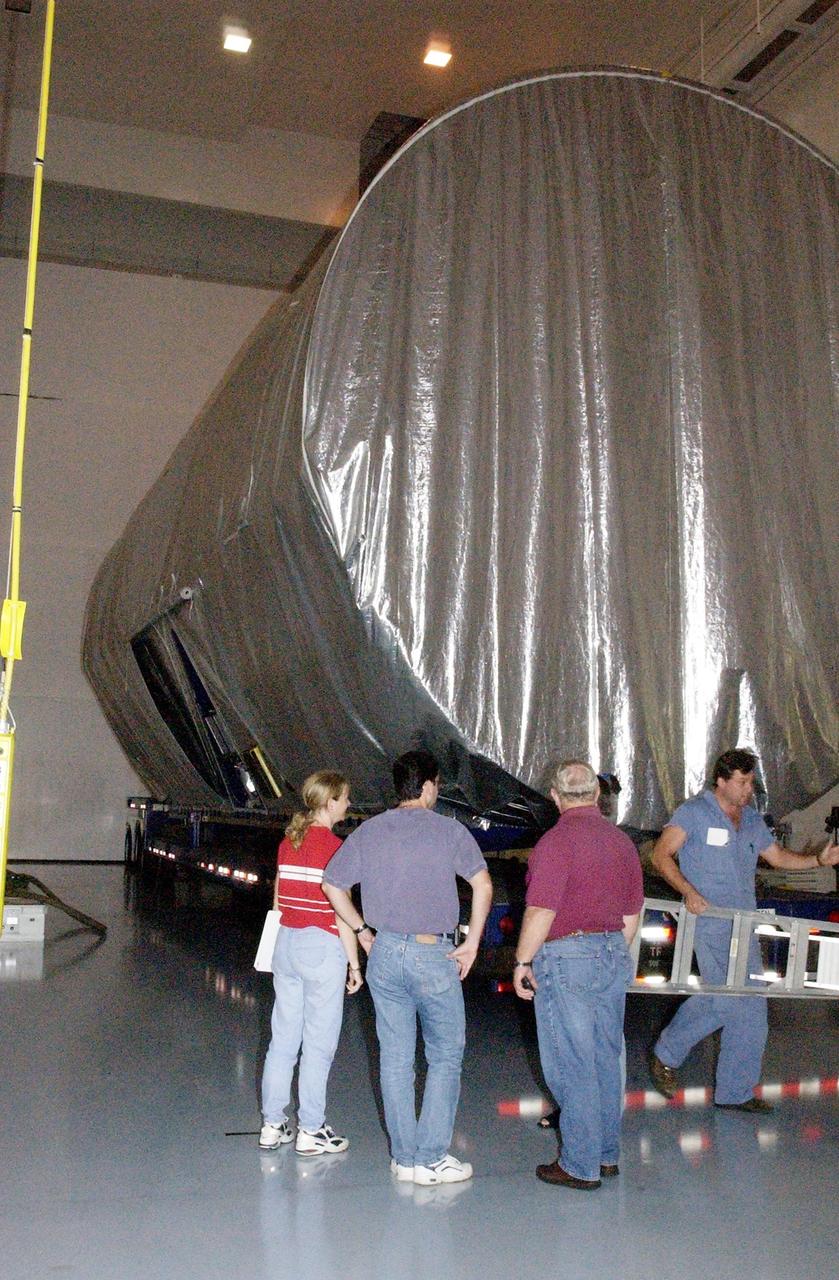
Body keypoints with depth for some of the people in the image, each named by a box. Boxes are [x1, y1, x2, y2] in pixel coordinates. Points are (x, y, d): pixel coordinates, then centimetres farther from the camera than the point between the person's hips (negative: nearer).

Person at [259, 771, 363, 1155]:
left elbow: (278, 900, 11)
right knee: (318, 1045, 3)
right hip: (322, 948, -7)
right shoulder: (335, 848, -14)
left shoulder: (288, 842, 6)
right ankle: (311, 1132, 10)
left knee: (283, 1039, 13)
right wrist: (354, 963, -7)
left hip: (286, 943, 7)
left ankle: (272, 1125, 20)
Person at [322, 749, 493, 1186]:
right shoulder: (448, 830, -6)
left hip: (384, 952, 4)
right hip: (433, 954, -4)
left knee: (395, 1059, 11)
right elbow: (482, 884, -14)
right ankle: (430, 1158, 6)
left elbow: (332, 884, 8)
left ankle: (404, 1157, 18)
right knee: (445, 1056, 7)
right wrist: (472, 943, -6)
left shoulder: (369, 830, 6)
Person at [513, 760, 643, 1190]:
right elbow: (631, 916, 14)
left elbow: (541, 912, -18)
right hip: (612, 955, 8)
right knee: (606, 1059, 16)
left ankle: (580, 1166, 7)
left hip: (566, 958, -7)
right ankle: (607, 1154, 25)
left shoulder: (557, 841, -14)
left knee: (571, 1066, 1)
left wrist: (522, 962, -8)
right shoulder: (621, 840, 9)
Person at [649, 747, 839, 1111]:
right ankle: (666, 1054, 5)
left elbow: (777, 855, 25)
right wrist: (688, 891, -24)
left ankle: (736, 1092, 16)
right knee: (726, 998, -16)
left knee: (750, 1007, 5)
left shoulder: (752, 818, 16)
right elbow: (661, 855, -10)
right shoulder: (694, 812, -5)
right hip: (708, 920, -7)